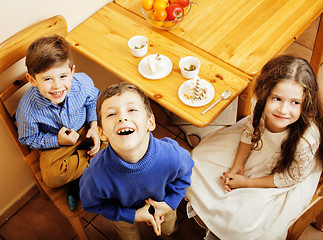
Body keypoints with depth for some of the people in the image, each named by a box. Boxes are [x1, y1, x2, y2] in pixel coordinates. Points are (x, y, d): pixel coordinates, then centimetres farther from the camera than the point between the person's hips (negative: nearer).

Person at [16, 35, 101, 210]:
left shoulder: (83, 83, -25)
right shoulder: (28, 109, -31)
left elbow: (93, 101, 1)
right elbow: (28, 138, -11)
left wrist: (94, 125, -13)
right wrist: (58, 141, -24)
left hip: (84, 130, 3)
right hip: (55, 143, -3)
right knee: (52, 177, -26)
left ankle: (77, 179, -5)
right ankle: (89, 158, -4)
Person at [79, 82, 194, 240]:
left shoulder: (171, 157, -38)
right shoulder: (97, 177, -43)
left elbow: (184, 173, -11)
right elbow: (92, 203, -19)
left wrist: (171, 202, -17)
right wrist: (132, 215, -22)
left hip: (161, 202, 2)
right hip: (124, 213, -1)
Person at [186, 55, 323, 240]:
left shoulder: (306, 141, -41)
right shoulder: (263, 109, -29)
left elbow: (289, 177, -22)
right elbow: (250, 131, -5)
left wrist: (246, 183, -16)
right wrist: (237, 166, -11)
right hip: (259, 149, 5)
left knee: (242, 220, -15)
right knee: (202, 157, 4)